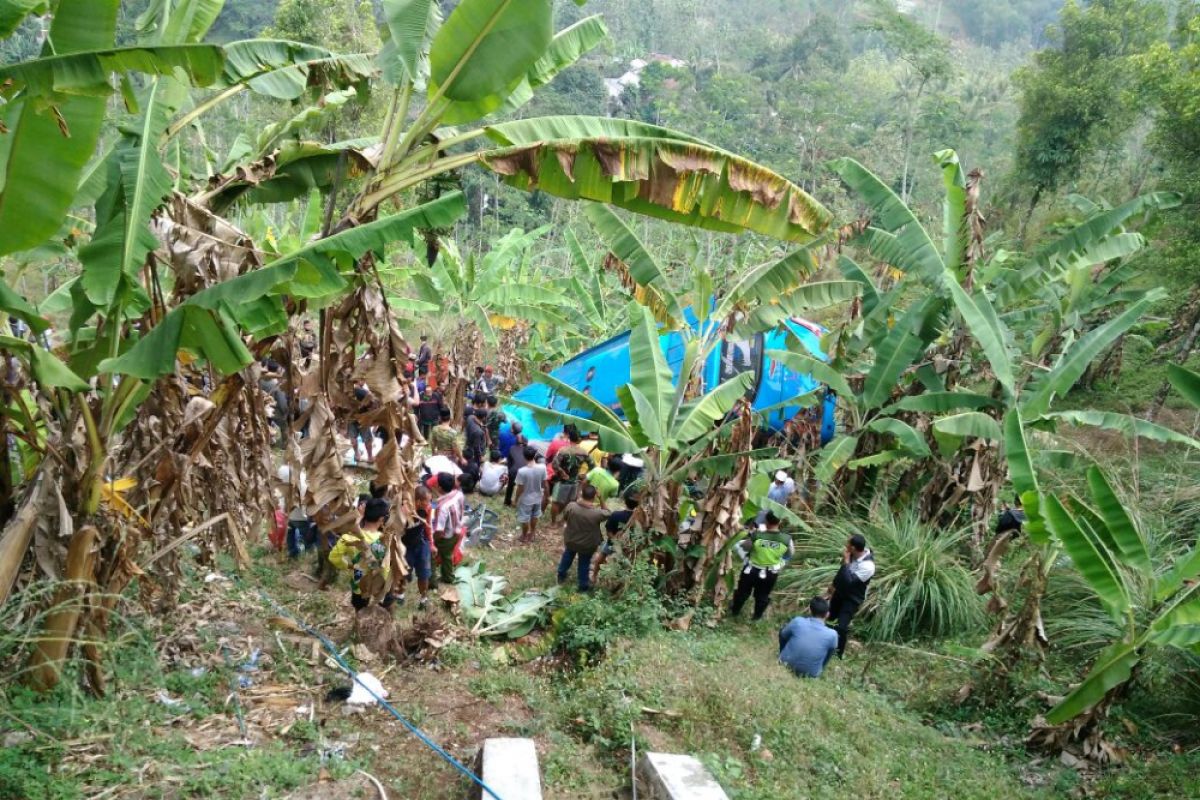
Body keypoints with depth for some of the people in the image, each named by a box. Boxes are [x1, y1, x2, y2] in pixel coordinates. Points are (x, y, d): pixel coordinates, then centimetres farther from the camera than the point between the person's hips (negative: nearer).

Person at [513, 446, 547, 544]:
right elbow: (544, 484, -7)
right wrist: (545, 492, 14)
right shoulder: (542, 467, -21)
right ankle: (531, 534, 48)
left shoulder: (522, 471, -31)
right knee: (534, 517, 28)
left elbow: (520, 489, -20)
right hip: (537, 498, 4)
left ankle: (524, 537, 41)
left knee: (524, 519, 21)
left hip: (525, 500, -4)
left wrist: (516, 499, -2)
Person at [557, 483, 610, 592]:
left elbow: (564, 516, -6)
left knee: (567, 557, 31)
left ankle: (561, 575, 53)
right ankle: (584, 586, 41)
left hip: (570, 540, 2)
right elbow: (607, 513, -10)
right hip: (587, 545, -2)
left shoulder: (571, 506, -26)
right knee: (584, 564, 22)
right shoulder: (597, 513, -33)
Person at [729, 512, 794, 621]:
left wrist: (745, 558, 4)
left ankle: (735, 611, 45)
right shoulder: (786, 539, -22)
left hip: (751, 570, -1)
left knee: (743, 592, 25)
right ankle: (757, 616, 44)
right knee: (763, 596, 26)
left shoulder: (756, 536, -27)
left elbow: (741, 546, -12)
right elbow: (790, 554, -2)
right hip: (771, 574, 1)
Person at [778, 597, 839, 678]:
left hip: (786, 666, 0)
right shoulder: (832, 635, -19)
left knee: (783, 630, 21)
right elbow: (828, 656, 2)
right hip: (811, 676, 0)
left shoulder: (797, 621, -19)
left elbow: (783, 635, 4)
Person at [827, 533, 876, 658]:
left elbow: (849, 580, -37)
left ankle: (839, 654, 12)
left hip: (852, 599, -8)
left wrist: (846, 561, -34)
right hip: (840, 592, 8)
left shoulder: (867, 566, -34)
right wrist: (834, 584, 16)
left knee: (842, 626, -10)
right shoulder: (854, 555, -10)